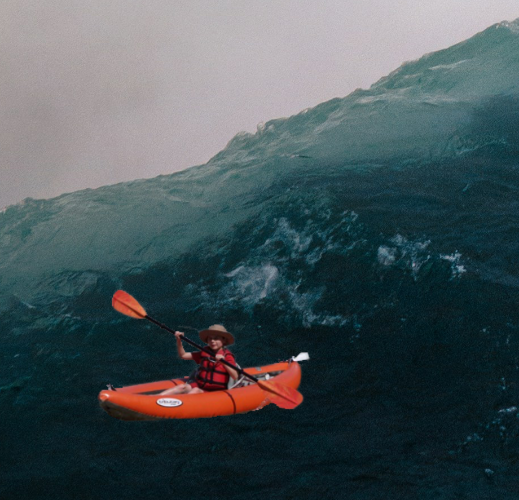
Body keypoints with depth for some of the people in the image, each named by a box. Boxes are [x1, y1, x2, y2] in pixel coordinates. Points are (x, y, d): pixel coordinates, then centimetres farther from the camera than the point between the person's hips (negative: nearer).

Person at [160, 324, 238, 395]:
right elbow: (183, 355, 18)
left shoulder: (227, 356, -4)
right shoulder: (204, 353, 13)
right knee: (182, 387, -21)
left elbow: (235, 377, -16)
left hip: (215, 390, -4)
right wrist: (179, 340, 4)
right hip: (199, 384, 4)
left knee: (196, 391, -31)